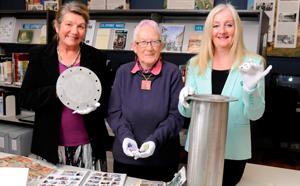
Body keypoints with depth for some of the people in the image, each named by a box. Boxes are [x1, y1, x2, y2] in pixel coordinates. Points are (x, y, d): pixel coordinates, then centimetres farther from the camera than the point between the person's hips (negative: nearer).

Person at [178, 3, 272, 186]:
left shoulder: (252, 64, -7)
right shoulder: (196, 64, 0)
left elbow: (255, 114, -8)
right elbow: (187, 112, 2)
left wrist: (250, 87, -26)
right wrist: (185, 100, -20)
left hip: (233, 151, -2)